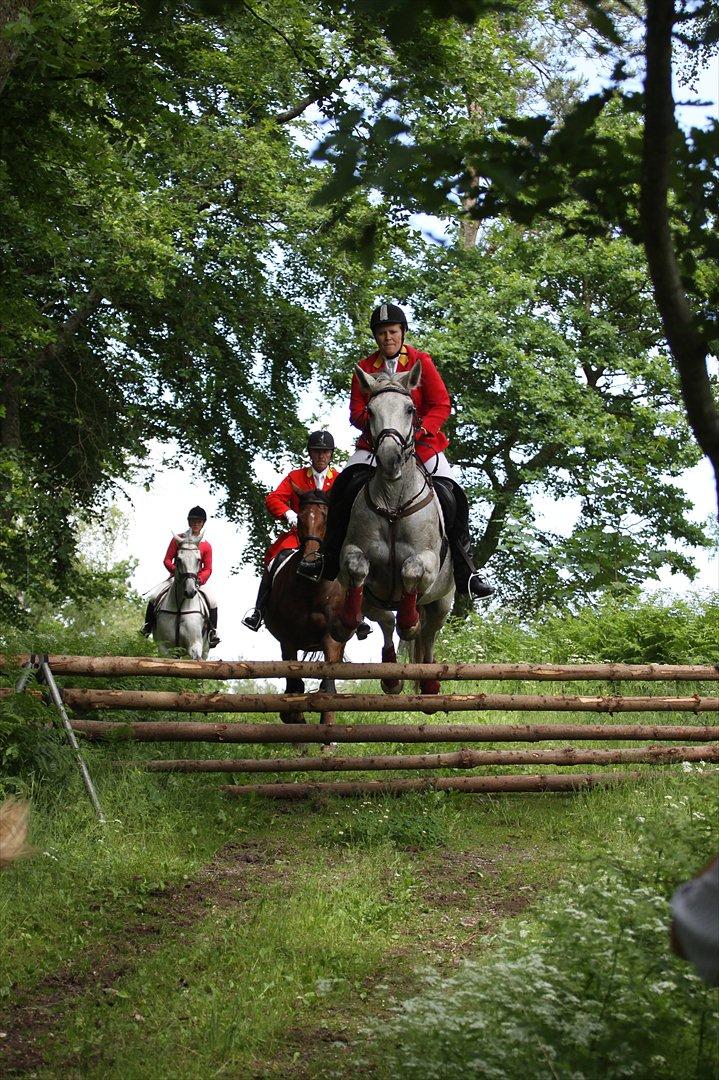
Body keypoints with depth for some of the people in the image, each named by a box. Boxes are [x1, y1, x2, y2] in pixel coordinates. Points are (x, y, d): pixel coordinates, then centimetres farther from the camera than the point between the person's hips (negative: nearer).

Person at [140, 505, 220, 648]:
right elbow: (167, 560, 1)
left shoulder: (206, 546, 5)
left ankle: (212, 631, -12)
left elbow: (208, 569, 1)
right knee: (153, 597, -18)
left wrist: (199, 579, -18)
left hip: (197, 581, 0)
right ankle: (148, 626, -2)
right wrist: (176, 571, -18)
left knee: (212, 601, -24)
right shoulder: (178, 539, 4)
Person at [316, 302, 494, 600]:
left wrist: (420, 429, -21)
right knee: (346, 485, -20)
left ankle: (465, 571, -6)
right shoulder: (365, 368, 7)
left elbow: (441, 405, -4)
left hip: (421, 441, -1)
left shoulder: (421, 362, 1)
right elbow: (356, 411, 4)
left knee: (449, 495, -17)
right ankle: (330, 559, -6)